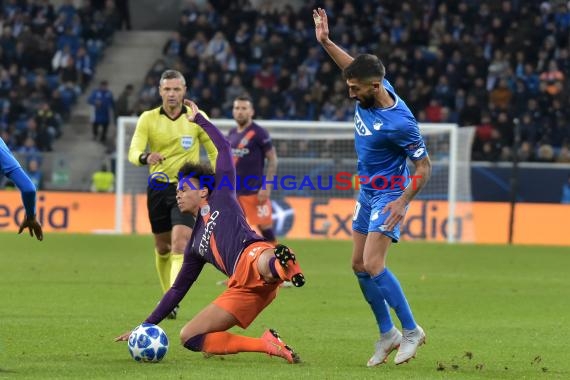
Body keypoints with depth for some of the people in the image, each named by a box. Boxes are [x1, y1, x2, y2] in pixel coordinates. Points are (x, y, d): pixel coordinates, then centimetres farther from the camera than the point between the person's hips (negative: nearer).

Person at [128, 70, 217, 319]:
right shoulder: (148, 119, -2)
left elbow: (214, 151, 7)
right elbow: (133, 152, -13)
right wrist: (145, 157, -36)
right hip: (158, 187, 2)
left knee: (180, 243, -20)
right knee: (162, 247, 12)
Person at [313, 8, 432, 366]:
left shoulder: (399, 122, -29)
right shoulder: (372, 89, -8)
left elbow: (424, 165, -21)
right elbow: (354, 66, 15)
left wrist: (403, 202, -28)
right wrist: (326, 42, 8)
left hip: (388, 195, -9)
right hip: (368, 191, 9)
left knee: (373, 264, -19)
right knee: (359, 265, 9)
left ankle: (411, 330, -6)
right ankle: (387, 334, 19)